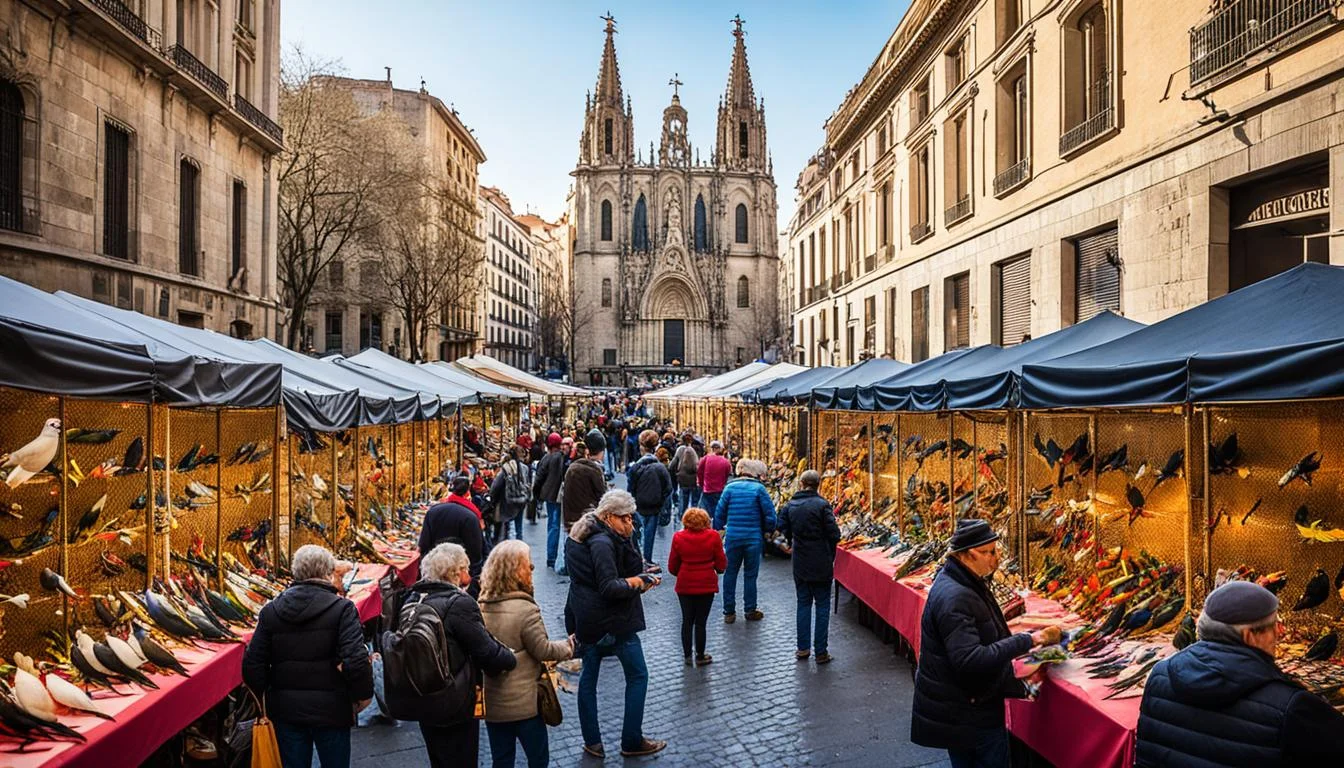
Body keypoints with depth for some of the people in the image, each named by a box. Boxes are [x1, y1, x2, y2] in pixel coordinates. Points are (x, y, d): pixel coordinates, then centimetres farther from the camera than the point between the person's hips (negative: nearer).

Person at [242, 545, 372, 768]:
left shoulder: (271, 611, 0)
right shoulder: (342, 609, -13)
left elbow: (253, 663, 0)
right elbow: (356, 660, -21)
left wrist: (263, 695, 16)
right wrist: (363, 694, -5)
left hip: (285, 710, 3)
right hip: (331, 709, -3)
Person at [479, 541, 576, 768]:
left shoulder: (480, 607, -2)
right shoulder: (525, 610, -21)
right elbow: (543, 650, -13)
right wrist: (569, 646, 4)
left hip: (489, 702, 6)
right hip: (523, 704, -6)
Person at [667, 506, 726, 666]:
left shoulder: (678, 537, -6)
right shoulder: (713, 536, -9)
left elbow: (672, 567, 0)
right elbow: (722, 564, -5)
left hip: (685, 585, 1)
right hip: (706, 585, -1)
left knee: (687, 620, 14)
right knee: (700, 622, 8)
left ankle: (687, 656, 22)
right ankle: (700, 657, 17)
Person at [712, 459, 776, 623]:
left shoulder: (730, 487, 1)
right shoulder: (759, 488, -5)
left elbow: (719, 513, 1)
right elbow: (770, 516, -7)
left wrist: (718, 530, 13)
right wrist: (767, 530, 10)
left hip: (732, 537, 2)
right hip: (754, 538, -1)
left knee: (730, 574, 11)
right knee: (750, 575, 11)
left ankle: (729, 612, 16)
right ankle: (751, 611, 20)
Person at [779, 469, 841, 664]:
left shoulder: (790, 505, -1)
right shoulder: (822, 505, -14)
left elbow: (784, 528, 5)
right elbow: (834, 534, -14)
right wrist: (830, 555, 3)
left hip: (800, 562, 4)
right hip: (821, 564, -4)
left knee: (803, 603, 15)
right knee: (822, 605, 6)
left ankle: (803, 648, 18)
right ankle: (821, 652, 7)